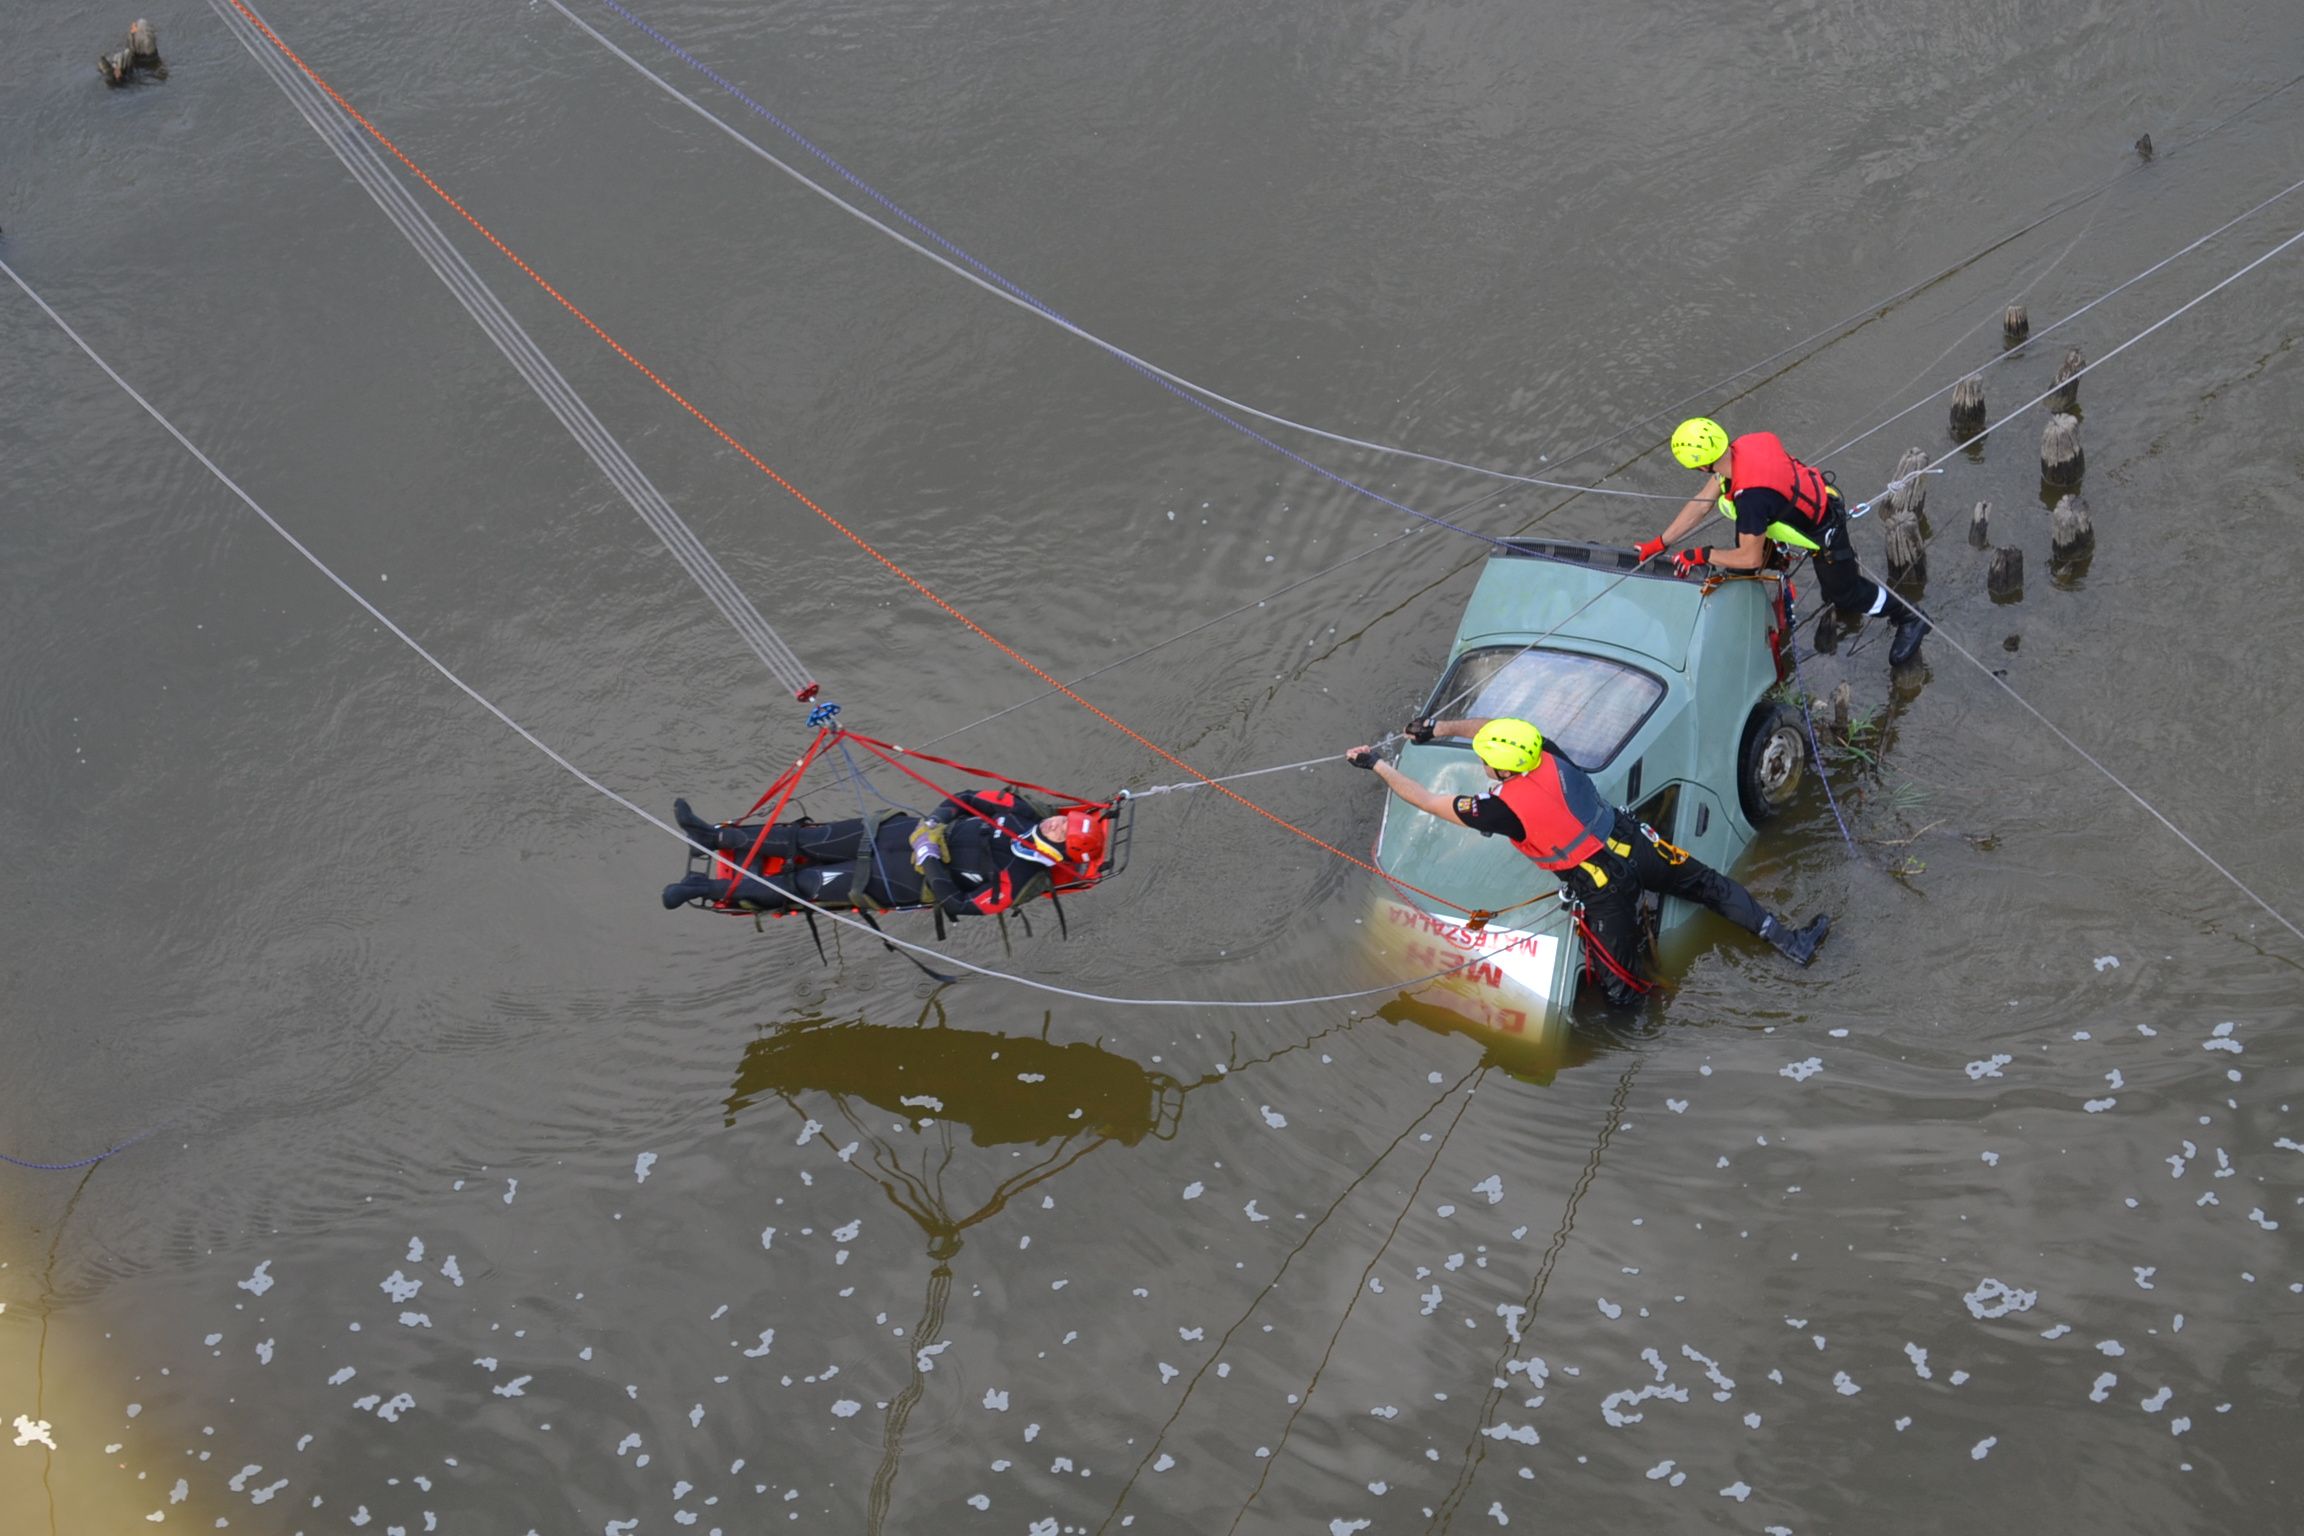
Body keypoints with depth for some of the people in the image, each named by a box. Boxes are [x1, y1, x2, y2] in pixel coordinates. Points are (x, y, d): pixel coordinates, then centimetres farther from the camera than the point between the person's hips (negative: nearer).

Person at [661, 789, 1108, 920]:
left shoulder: (1019, 883, -23)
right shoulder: (1024, 814, -5)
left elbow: (958, 904, -23)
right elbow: (969, 798, 7)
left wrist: (932, 862, -26)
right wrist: (937, 821, -8)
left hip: (901, 879, -6)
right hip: (905, 830, 6)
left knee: (801, 886, -4)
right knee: (808, 840, 5)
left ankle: (711, 888, 7)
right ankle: (718, 838, 18)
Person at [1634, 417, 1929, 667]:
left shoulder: (1750, 496, -43)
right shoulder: (1737, 450, -18)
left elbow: (1751, 558, -29)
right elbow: (1701, 503, -4)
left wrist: (1700, 556, -18)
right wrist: (1659, 544, -2)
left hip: (1824, 529, -8)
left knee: (1844, 593, 12)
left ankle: (1910, 618, 31)